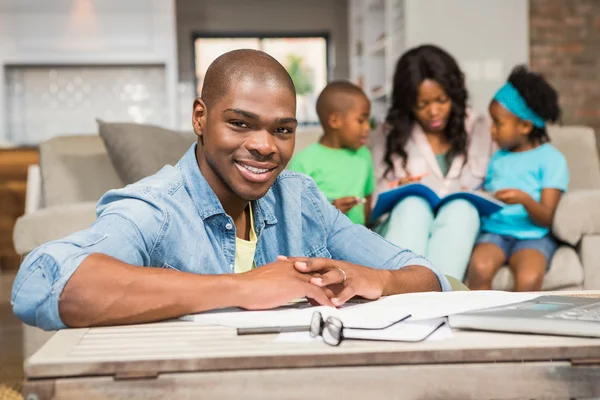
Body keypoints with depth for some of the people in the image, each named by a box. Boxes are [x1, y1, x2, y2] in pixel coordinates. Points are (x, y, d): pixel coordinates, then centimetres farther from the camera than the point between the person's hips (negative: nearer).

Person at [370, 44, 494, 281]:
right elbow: (378, 203, 6)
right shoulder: (389, 136, 10)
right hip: (403, 222, 0)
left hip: (460, 227, 0)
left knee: (461, 208, -34)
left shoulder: (477, 128, 13)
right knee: (413, 205, -34)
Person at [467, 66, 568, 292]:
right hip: (494, 230, 3)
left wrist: (525, 199, -25)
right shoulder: (496, 158, 17)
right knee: (479, 268, -31)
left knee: (529, 279, -35)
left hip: (533, 235, -3)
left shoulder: (551, 159, 2)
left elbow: (546, 218, -5)